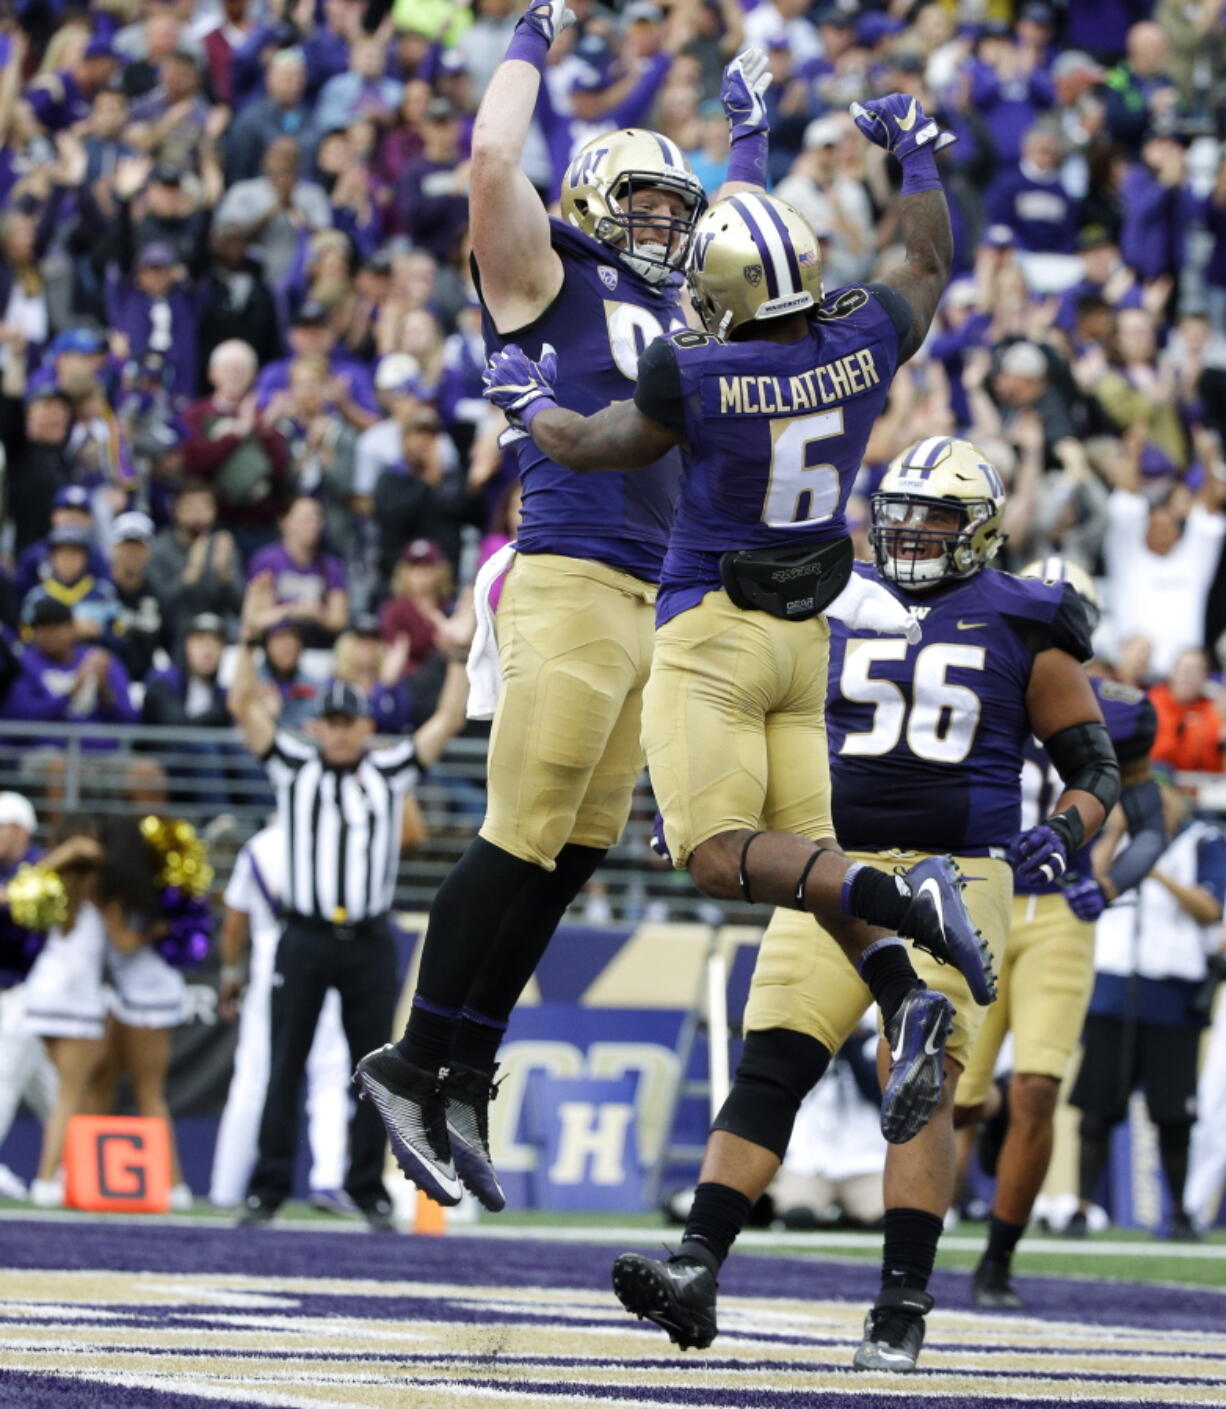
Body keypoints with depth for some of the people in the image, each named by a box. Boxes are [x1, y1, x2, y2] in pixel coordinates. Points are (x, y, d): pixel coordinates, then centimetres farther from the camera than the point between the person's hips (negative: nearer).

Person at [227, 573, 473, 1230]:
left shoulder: (389, 771, 9)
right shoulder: (295, 768, 6)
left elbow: (447, 723, 4)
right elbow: (246, 708, -2)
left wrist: (460, 655, -6)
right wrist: (249, 638, -12)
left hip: (370, 942, 1)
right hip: (304, 936, -1)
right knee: (285, 1066, -1)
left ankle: (369, 1188, 9)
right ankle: (268, 1187, 1)